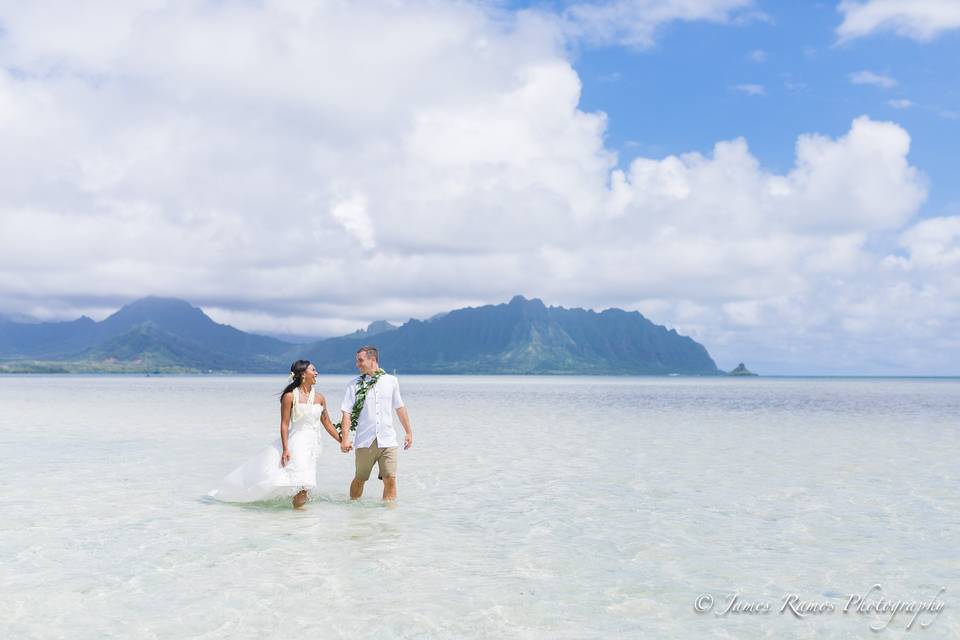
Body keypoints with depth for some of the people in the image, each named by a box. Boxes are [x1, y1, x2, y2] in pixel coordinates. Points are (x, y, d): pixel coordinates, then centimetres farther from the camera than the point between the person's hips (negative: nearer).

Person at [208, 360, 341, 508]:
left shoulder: (319, 398, 8)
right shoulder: (290, 396, -7)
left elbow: (327, 422, 16)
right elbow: (284, 424, -9)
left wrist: (342, 440, 14)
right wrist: (285, 449, -16)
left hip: (314, 444, 5)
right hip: (296, 442, -5)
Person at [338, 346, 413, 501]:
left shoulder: (391, 381, 8)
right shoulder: (355, 384, 4)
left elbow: (400, 408, 17)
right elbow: (347, 412, -1)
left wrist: (409, 432, 17)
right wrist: (345, 438, -10)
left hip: (387, 441, 0)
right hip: (364, 441, 0)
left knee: (390, 480, -8)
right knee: (359, 480, 10)